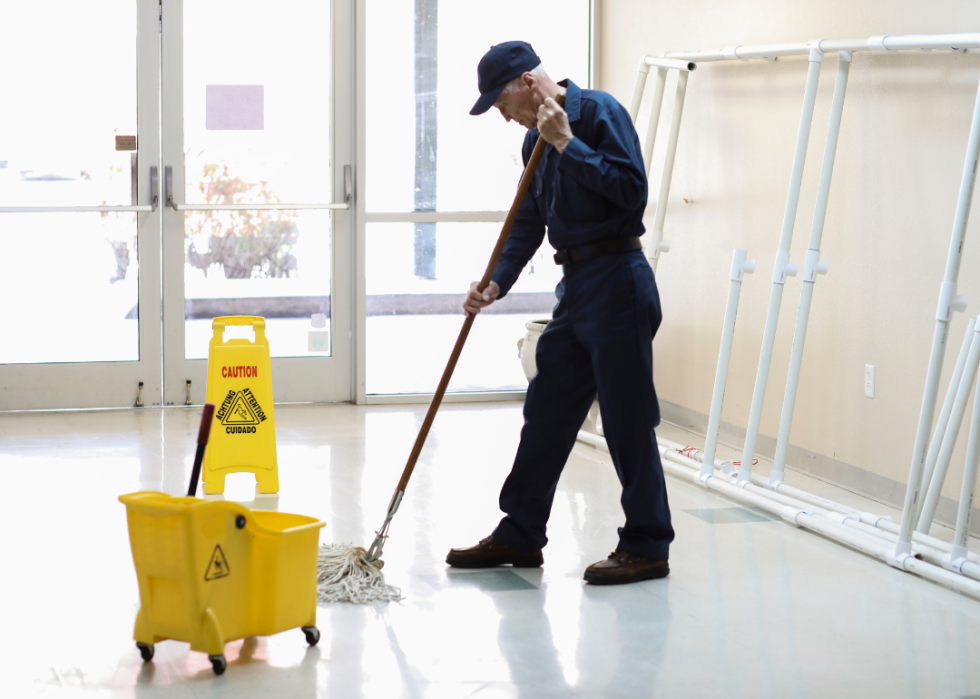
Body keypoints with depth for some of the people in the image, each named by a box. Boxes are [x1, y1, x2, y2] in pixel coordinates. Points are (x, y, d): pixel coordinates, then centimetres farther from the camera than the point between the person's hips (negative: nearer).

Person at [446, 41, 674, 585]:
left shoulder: (599, 112, -10)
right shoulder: (537, 140, 15)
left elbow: (632, 189, -19)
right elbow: (528, 224, 15)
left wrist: (568, 144, -19)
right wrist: (495, 283, 2)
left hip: (616, 282, -9)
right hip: (575, 286, 9)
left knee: (628, 420, -3)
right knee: (545, 415, 12)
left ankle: (647, 547, 6)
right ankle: (520, 535, 22)